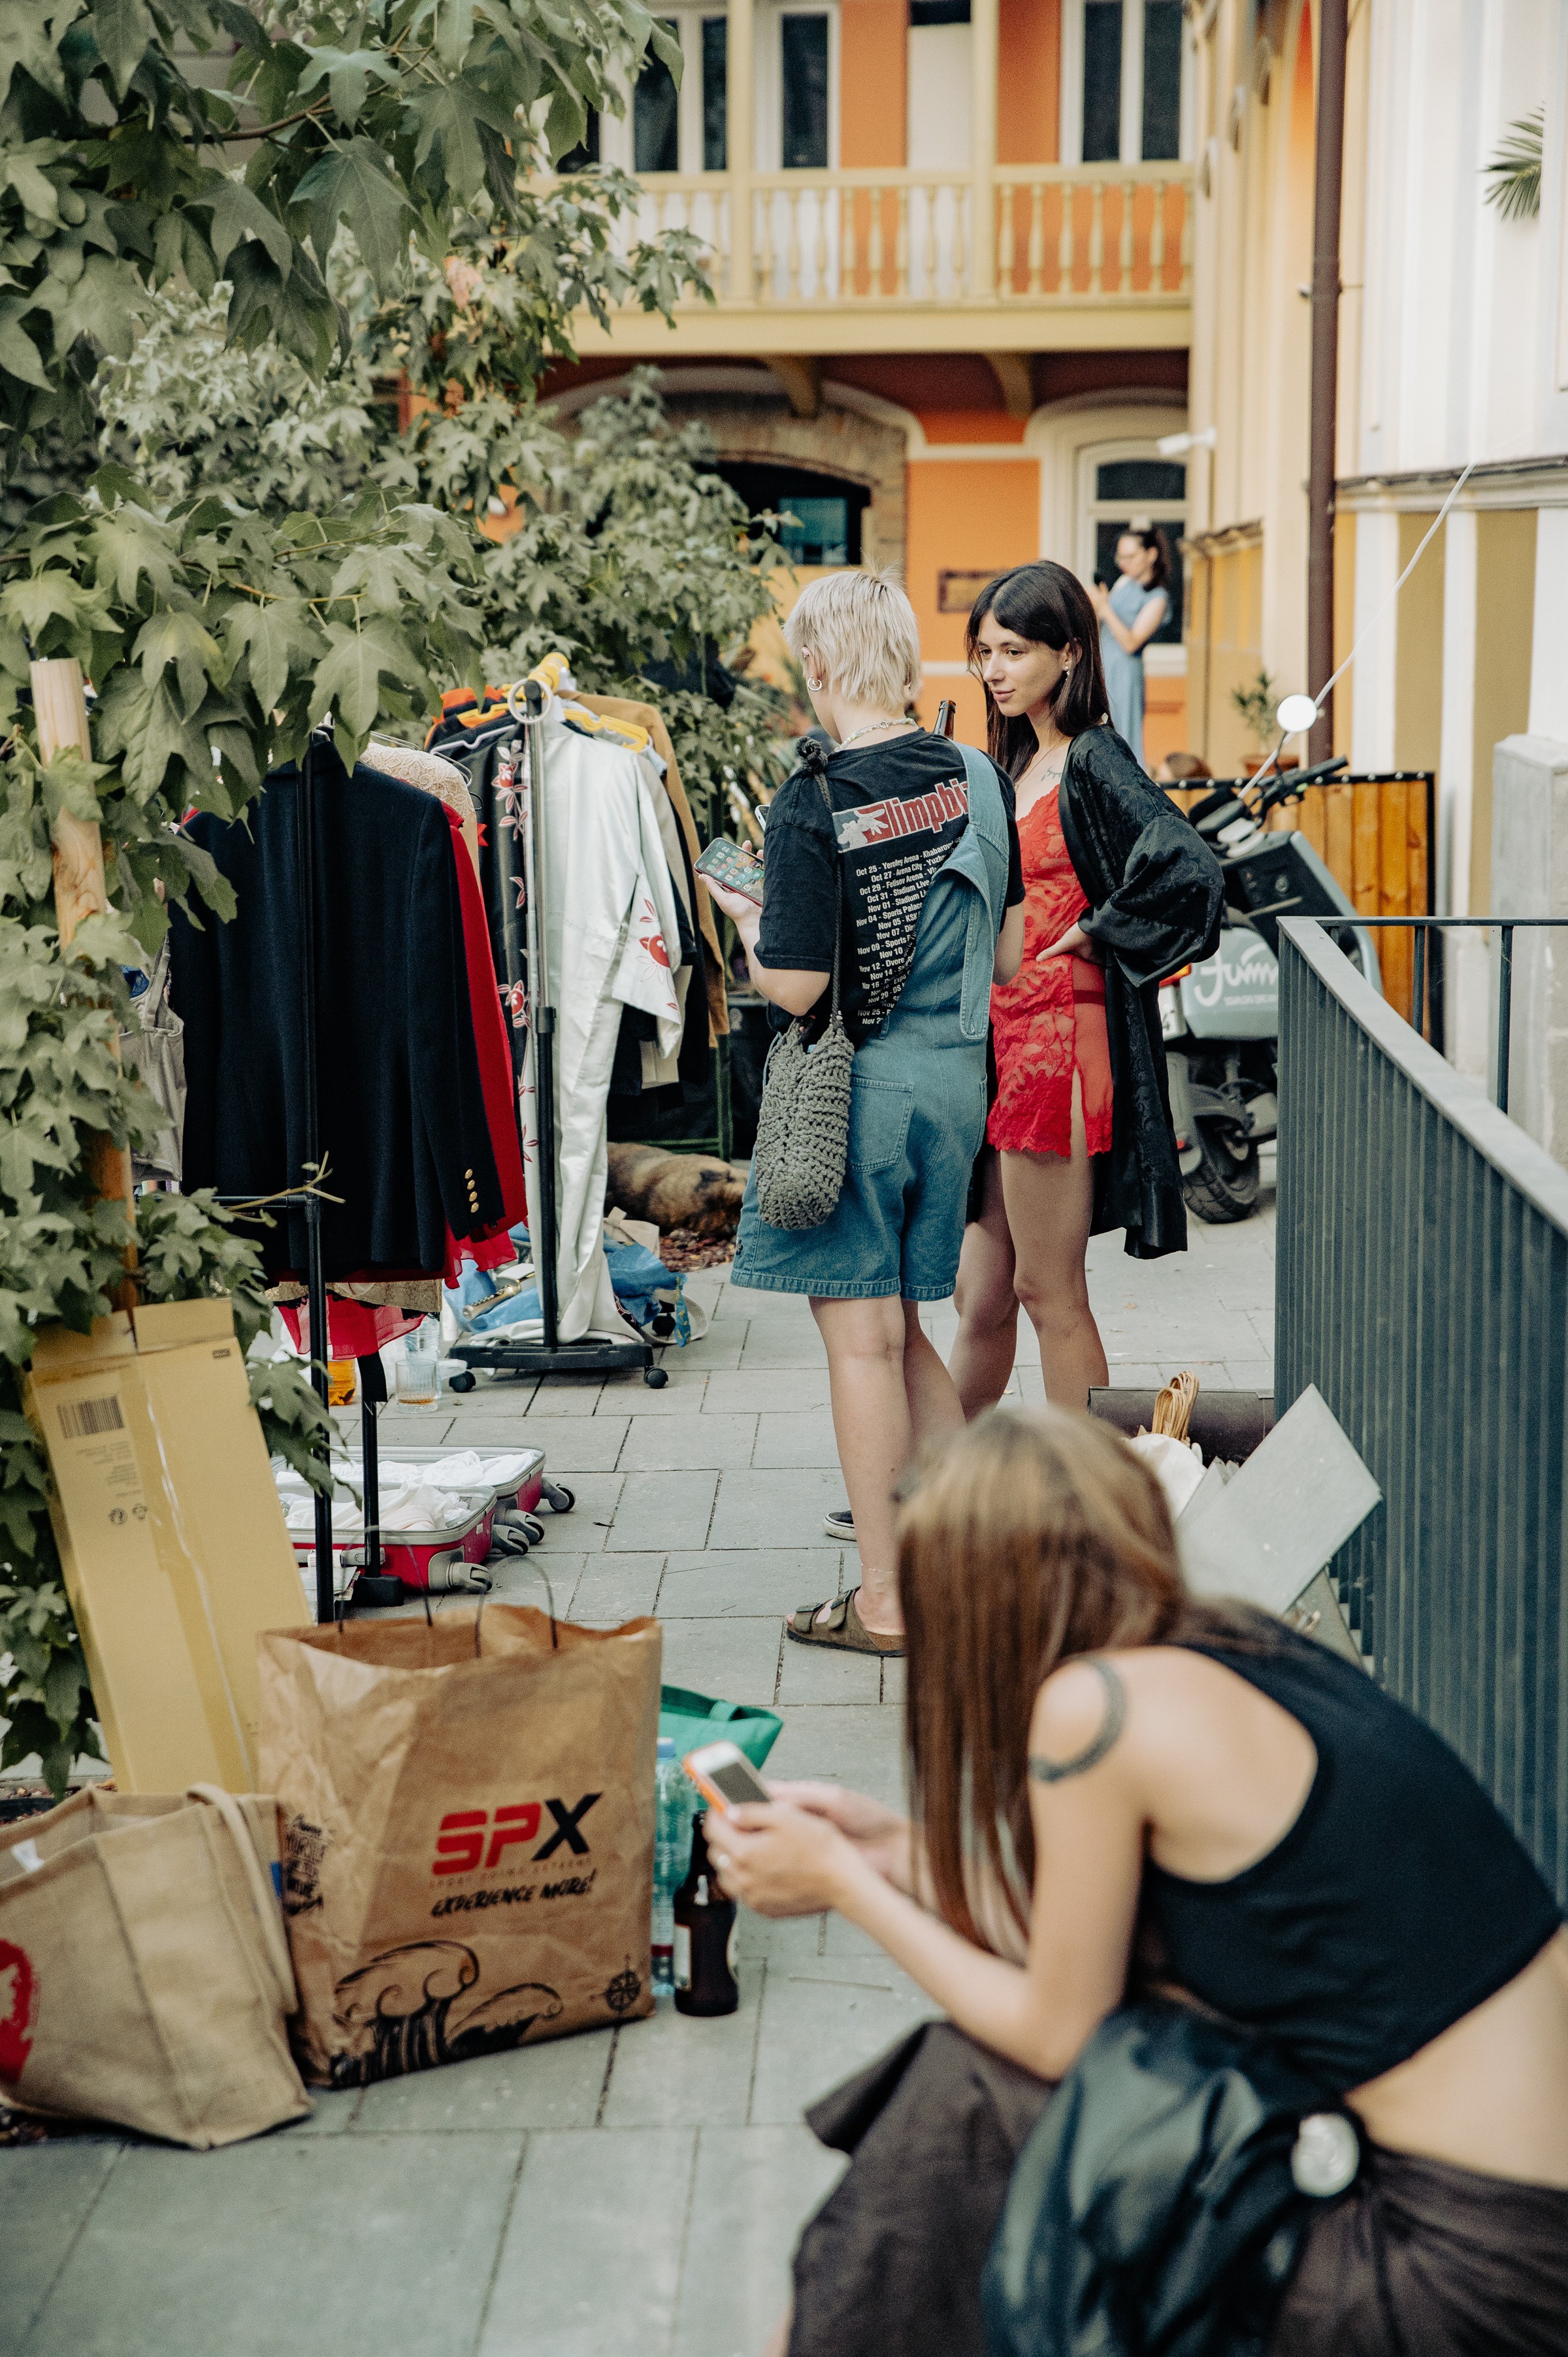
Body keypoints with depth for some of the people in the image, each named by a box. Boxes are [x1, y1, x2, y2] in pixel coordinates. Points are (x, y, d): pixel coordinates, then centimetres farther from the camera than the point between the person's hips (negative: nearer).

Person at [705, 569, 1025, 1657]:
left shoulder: (816, 804, -16)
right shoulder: (980, 781, 3)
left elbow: (795, 988, -17)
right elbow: (1008, 958, 8)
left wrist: (745, 922, 2)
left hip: (852, 1088, -6)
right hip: (957, 1080, 6)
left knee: (864, 1340, 2)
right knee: (903, 1333, 19)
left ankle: (885, 1605, 10)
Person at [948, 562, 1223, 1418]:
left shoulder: (1092, 760, -12)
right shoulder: (1020, 761, 15)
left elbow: (1188, 870, -27)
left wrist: (1095, 934, -13)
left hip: (1059, 1041, -8)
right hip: (1003, 1041, 8)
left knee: (1048, 1290, -1)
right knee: (981, 1294, 15)